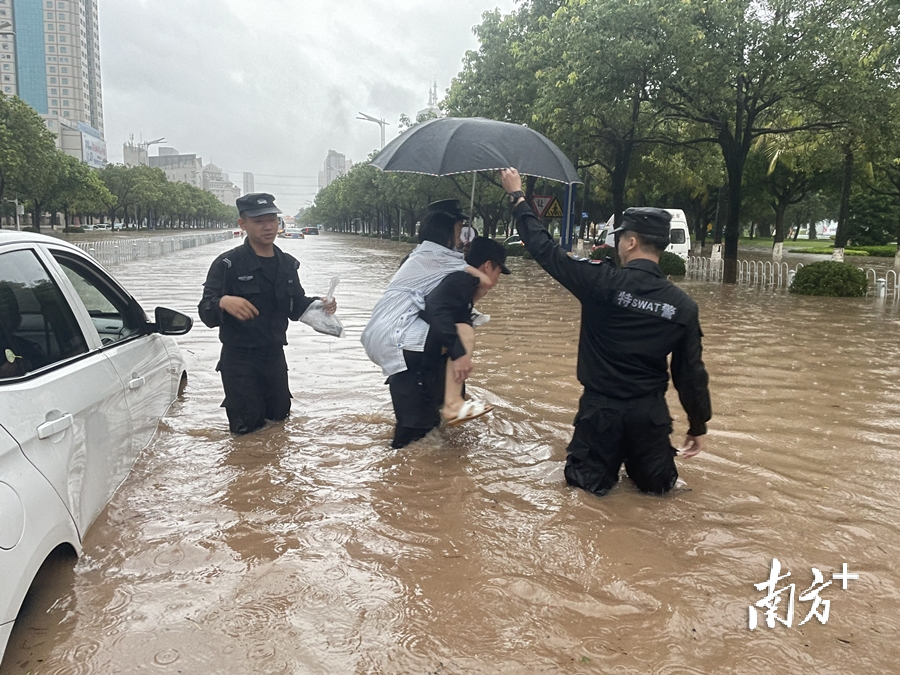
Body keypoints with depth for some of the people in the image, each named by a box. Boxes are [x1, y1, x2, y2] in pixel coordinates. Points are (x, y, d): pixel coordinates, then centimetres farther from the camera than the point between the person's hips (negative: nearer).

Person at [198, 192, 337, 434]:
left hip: (275, 355, 5)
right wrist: (223, 302, -40)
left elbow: (296, 308, 11)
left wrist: (318, 304, -9)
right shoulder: (227, 264, -14)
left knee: (280, 415, 18)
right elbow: (206, 313, -18)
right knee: (247, 427, 3)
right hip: (239, 358, -5)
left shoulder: (287, 264, 3)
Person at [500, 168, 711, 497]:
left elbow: (546, 249, -8)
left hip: (601, 408, -2)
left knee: (586, 481, 16)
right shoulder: (684, 305, -5)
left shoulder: (603, 282, -15)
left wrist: (517, 197, 3)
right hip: (649, 413, 3)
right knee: (657, 484, 23)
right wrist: (698, 426, 14)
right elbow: (691, 372, 1)